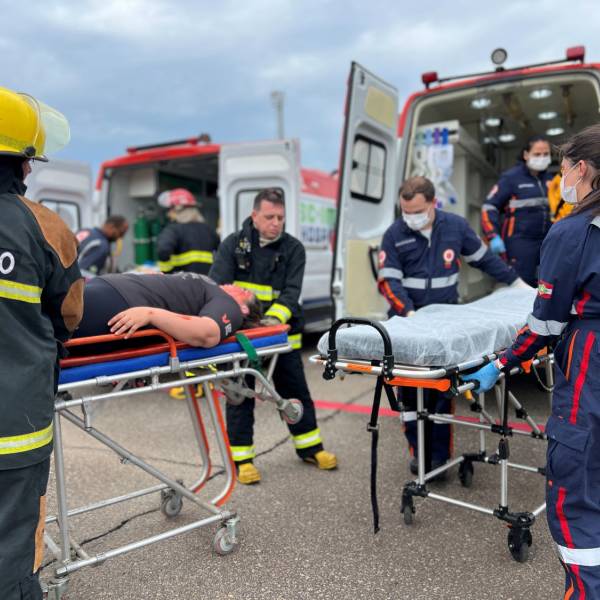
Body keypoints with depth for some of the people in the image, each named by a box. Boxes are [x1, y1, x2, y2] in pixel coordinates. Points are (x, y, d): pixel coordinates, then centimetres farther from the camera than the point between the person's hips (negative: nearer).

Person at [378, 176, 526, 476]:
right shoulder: (394, 235, -3)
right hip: (407, 322, 0)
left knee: (441, 390, 2)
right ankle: (418, 452, 16)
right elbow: (388, 280, -7)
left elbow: (483, 258, 15)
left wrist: (517, 282, 19)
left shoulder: (456, 226, 2)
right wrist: (410, 313, -20)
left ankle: (439, 454, 11)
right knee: (409, 390, 2)